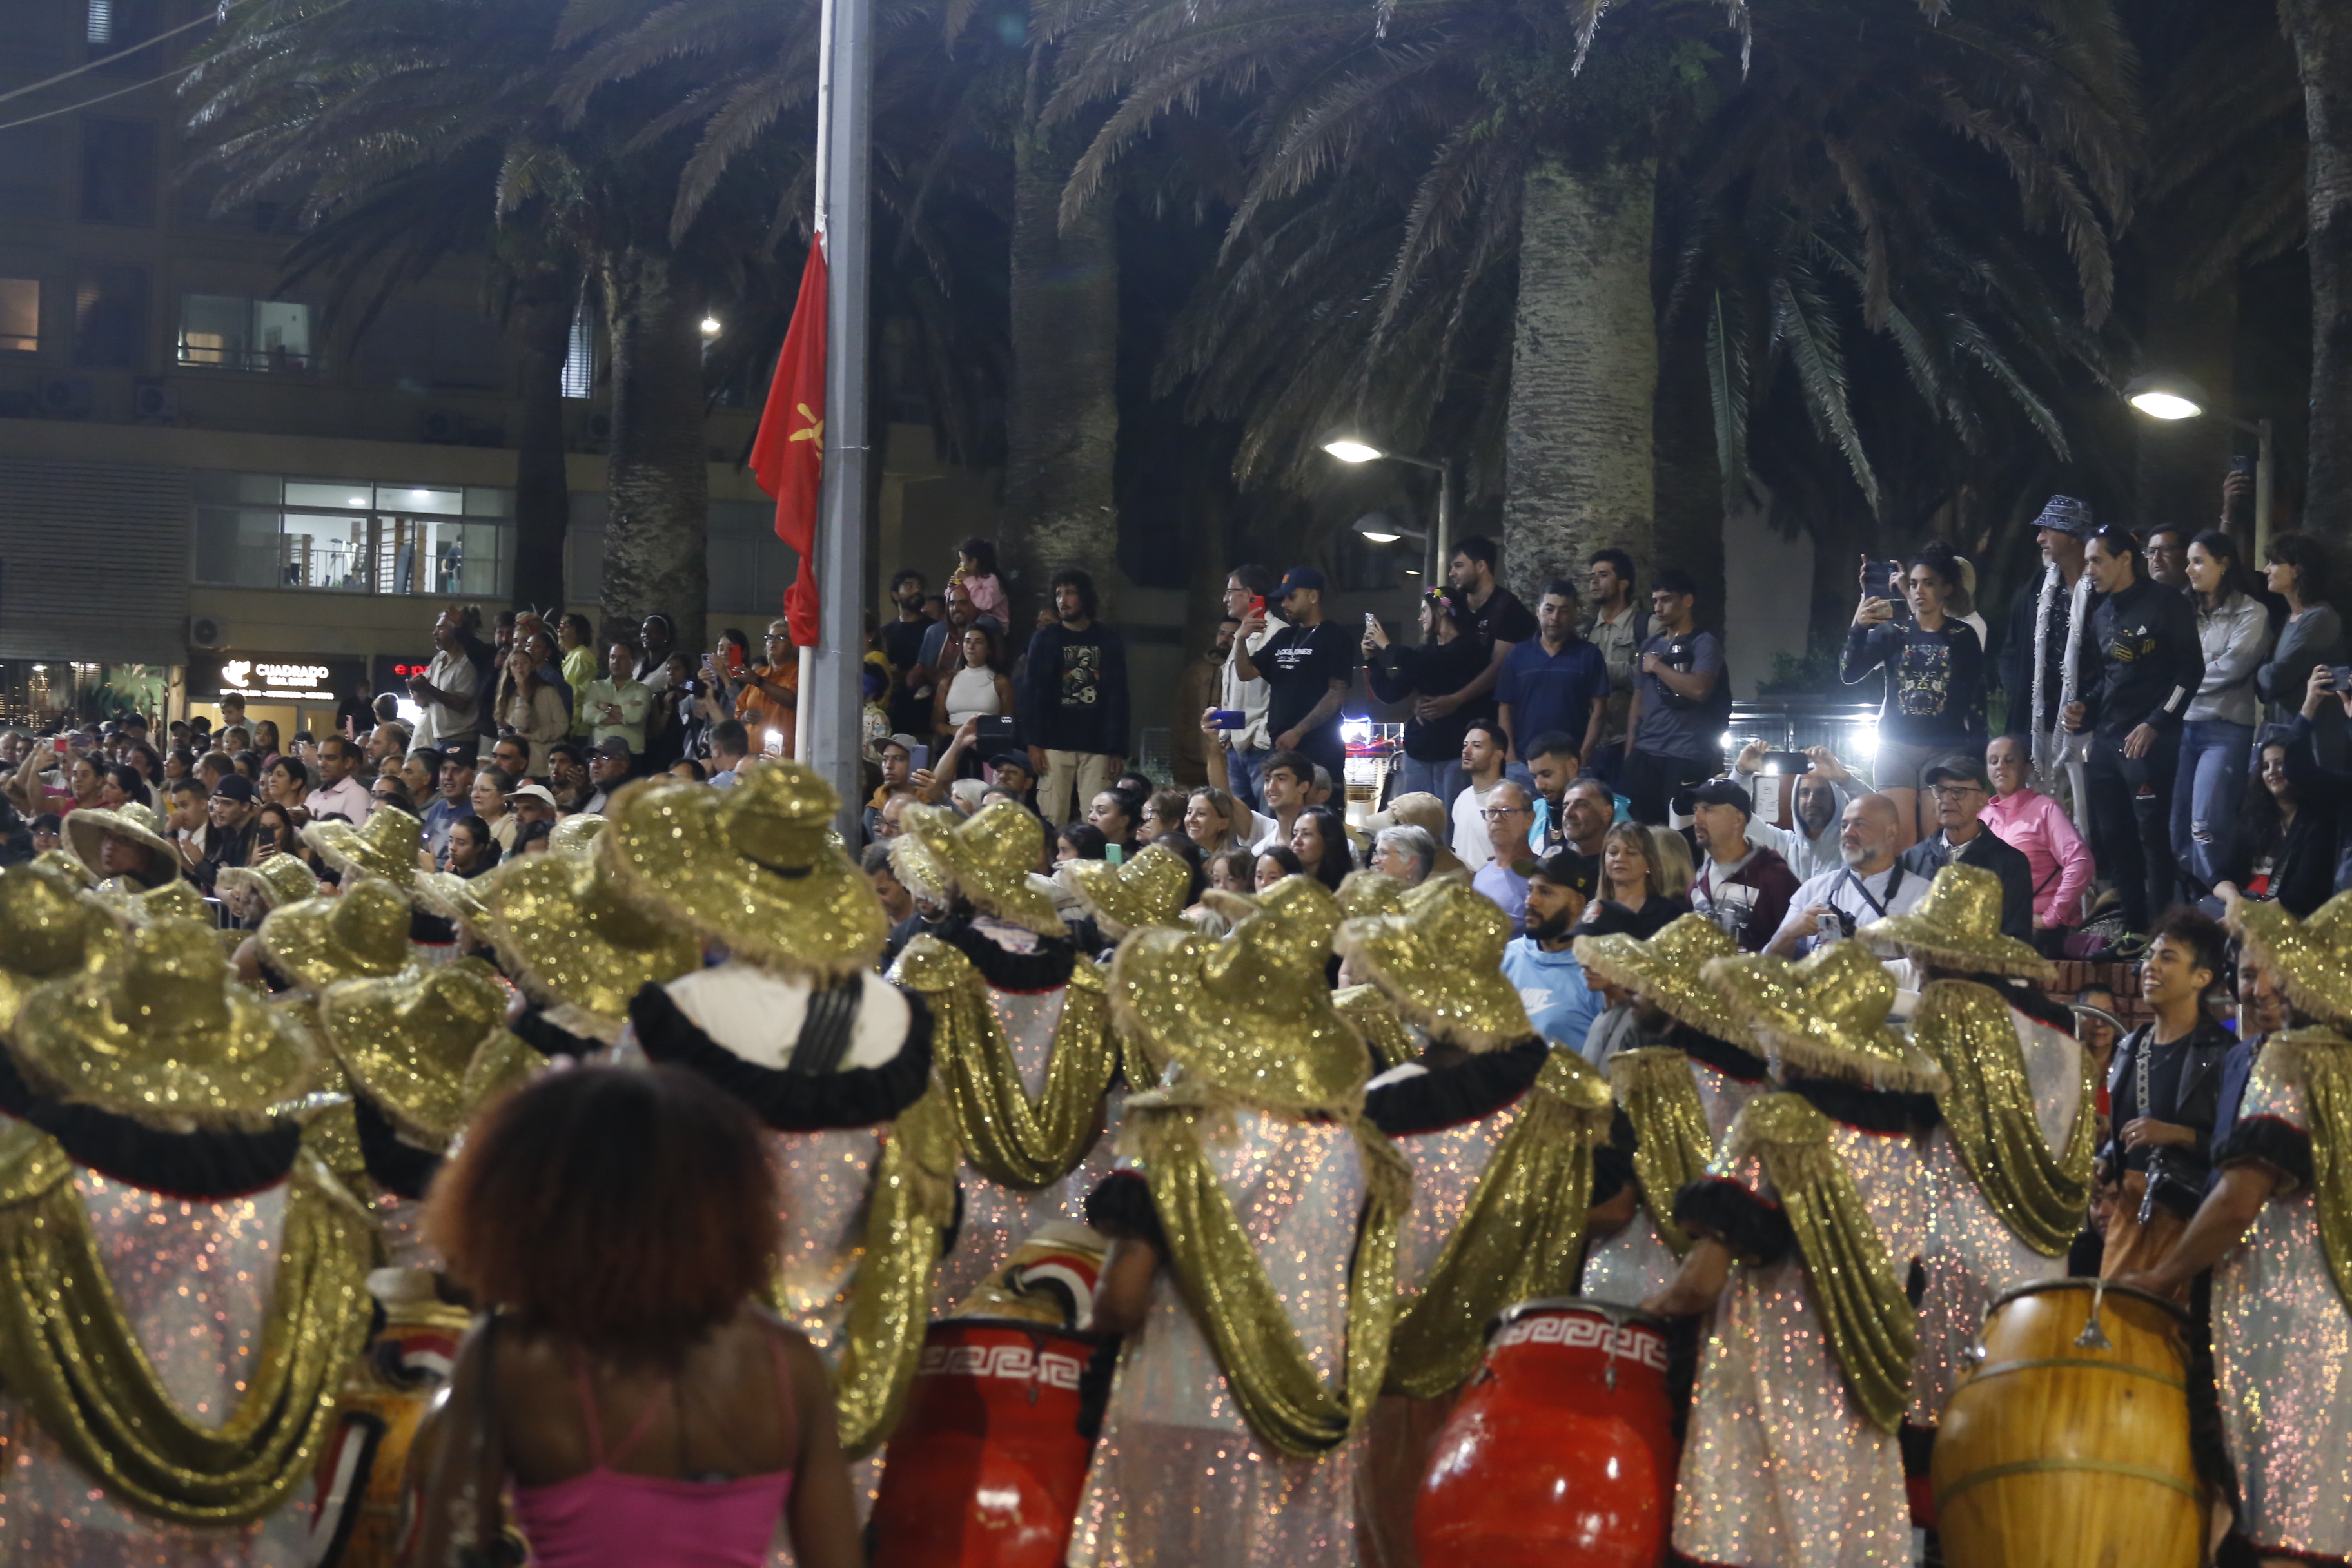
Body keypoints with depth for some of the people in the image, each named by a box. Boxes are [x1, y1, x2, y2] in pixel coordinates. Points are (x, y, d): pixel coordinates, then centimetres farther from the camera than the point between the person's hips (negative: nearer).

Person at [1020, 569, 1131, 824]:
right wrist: (1034, 742, -7)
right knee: (1053, 820, -5)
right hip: (1056, 743, 0)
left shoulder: (1109, 640, 9)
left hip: (1097, 746, 0)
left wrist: (1118, 748, 0)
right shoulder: (1046, 639, 8)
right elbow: (1033, 692, 3)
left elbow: (1118, 696, 7)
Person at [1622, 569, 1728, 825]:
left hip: (1686, 757, -6)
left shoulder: (1704, 644, -4)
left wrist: (1657, 666, -8)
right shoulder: (1650, 646, 17)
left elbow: (1699, 689, -21)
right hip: (1645, 755, 6)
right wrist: (1629, 753, 12)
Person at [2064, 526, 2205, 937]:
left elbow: (2190, 671, -9)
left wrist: (2155, 725, -13)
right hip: (2104, 739, 8)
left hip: (2149, 740, -8)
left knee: (2153, 837, -8)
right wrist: (2084, 707, 7)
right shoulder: (2101, 614, 17)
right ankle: (2124, 929, 16)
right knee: (2111, 839, 9)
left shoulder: (2166, 605, -6)